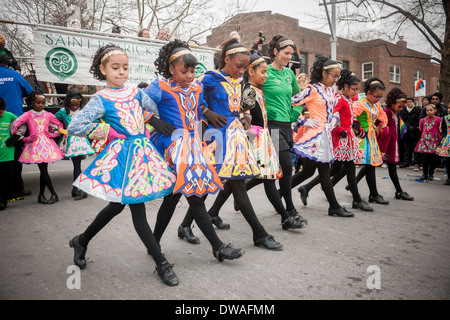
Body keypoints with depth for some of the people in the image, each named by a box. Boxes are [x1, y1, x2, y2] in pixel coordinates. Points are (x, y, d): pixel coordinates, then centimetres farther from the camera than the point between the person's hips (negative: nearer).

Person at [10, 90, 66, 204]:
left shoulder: (48, 115, 8)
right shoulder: (28, 115, -1)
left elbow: (59, 124, 18)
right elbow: (14, 125, -6)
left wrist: (54, 134, 4)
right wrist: (24, 139, -6)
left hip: (47, 144, 3)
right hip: (35, 145, -3)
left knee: (44, 170, 6)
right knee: (43, 170, -7)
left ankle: (41, 195, 17)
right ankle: (54, 194, 0)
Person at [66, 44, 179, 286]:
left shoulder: (135, 92, 9)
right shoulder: (101, 99, -6)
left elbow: (154, 110, 22)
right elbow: (74, 127, -10)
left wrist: (147, 131, 13)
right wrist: (109, 132, -8)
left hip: (142, 150, 6)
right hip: (121, 154, -6)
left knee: (118, 205, 14)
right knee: (137, 208, -4)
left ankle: (82, 241, 38)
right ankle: (161, 263, 6)